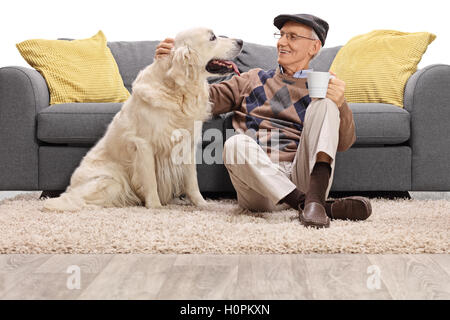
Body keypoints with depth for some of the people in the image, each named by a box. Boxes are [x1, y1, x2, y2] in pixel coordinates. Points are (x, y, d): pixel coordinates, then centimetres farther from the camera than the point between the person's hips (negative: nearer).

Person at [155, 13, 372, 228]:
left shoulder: (320, 88, 19)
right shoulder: (254, 79, 25)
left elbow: (344, 144, 6)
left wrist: (339, 104, -12)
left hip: (301, 178, 0)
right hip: (259, 188, 1)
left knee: (323, 105, -15)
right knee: (235, 144, -30)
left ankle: (314, 198, -37)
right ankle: (327, 207, -36)